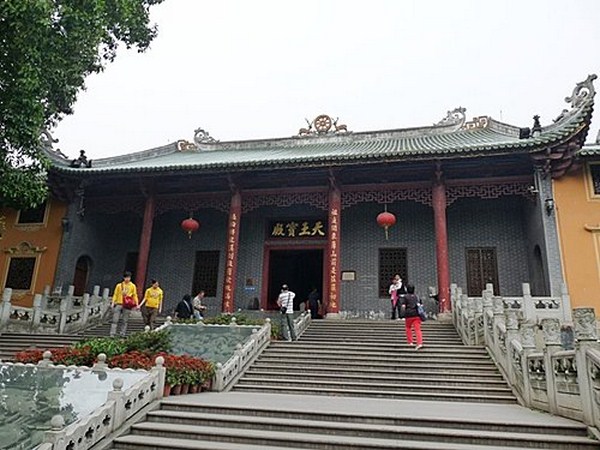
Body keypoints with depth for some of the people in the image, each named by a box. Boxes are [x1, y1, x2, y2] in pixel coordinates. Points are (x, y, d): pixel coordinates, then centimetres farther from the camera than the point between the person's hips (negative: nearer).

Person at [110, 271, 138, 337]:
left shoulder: (133, 286, 6)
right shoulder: (119, 285, 8)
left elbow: (135, 295, 6)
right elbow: (115, 294, 9)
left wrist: (136, 304, -1)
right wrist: (113, 303, -1)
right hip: (118, 304, 1)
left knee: (124, 321, 1)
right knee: (115, 320, -3)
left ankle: (123, 334, 5)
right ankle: (112, 334, -3)